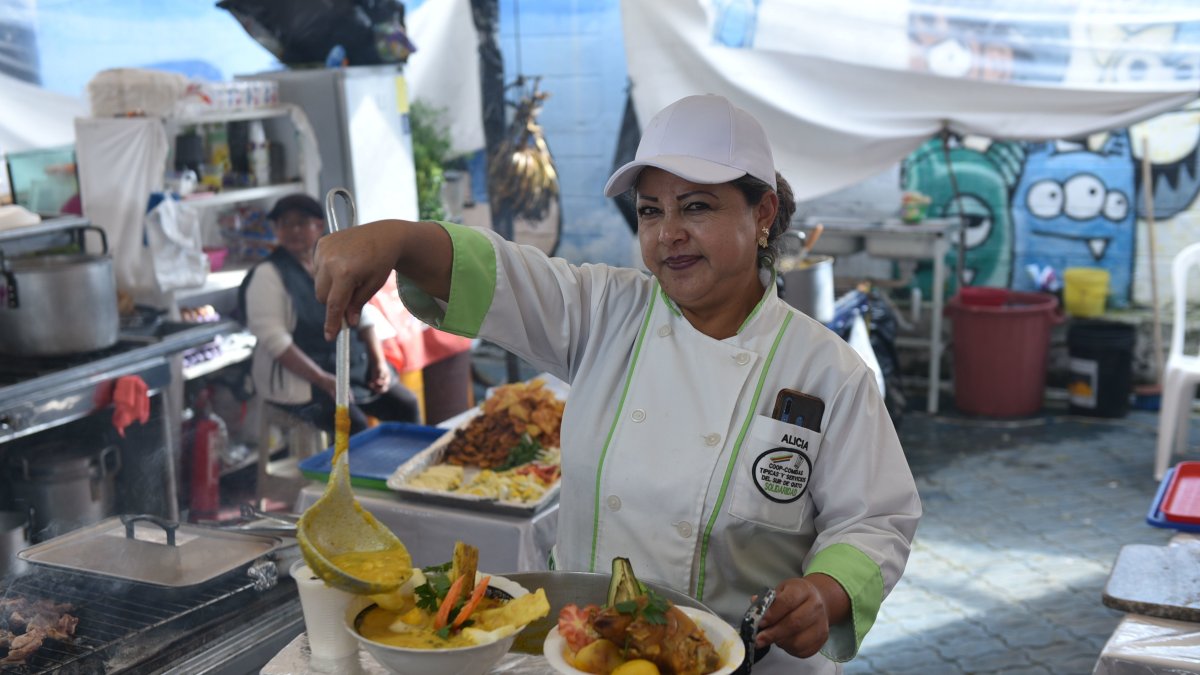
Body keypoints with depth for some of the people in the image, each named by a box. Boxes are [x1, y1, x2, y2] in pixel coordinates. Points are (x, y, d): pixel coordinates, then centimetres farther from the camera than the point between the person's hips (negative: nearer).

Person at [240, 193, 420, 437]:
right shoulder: (268, 274, -9)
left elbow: (362, 317, 13)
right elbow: (275, 340, -17)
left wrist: (380, 363, -2)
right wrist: (324, 381, -24)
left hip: (354, 364, 6)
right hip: (299, 376, -6)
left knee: (406, 406, -8)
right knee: (353, 425, -27)